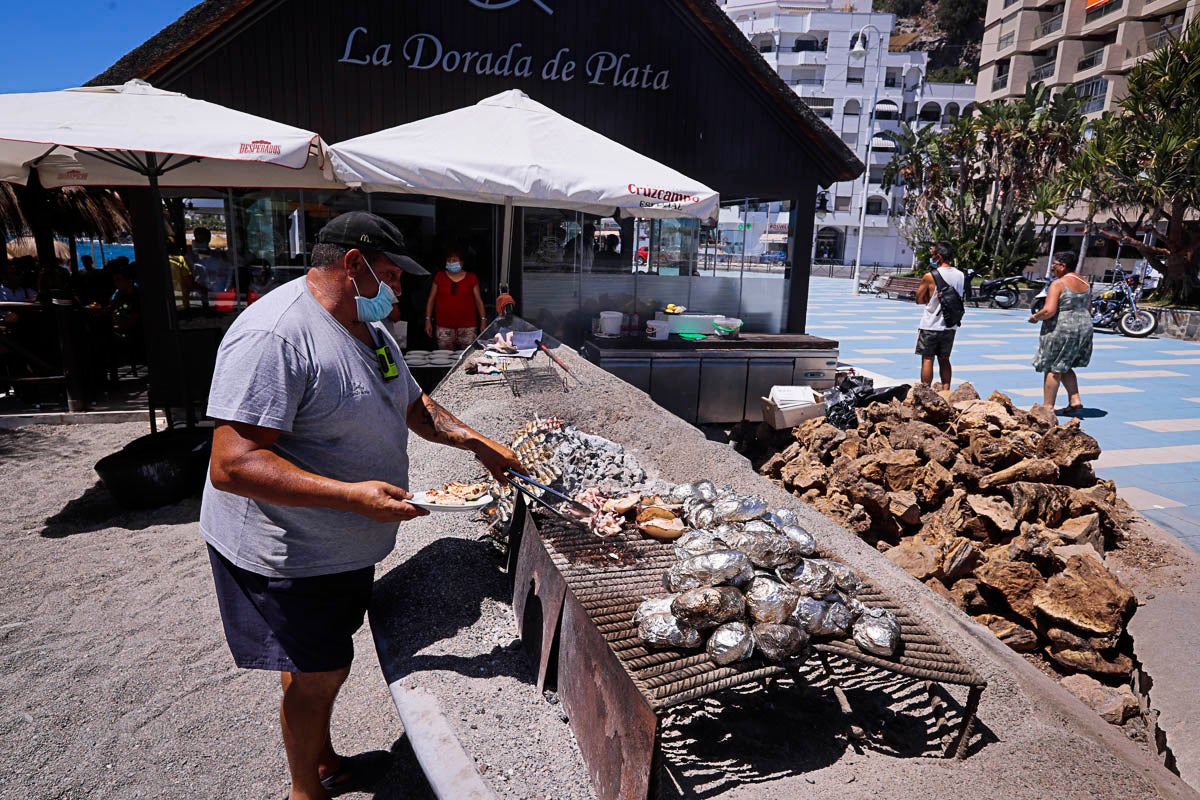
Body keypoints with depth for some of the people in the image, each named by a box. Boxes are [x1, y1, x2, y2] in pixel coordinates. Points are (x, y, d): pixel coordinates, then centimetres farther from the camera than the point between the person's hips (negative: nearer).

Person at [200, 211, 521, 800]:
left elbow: (415, 407, 18)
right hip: (286, 554, -8)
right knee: (316, 678, 8)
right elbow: (231, 466, -32)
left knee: (323, 668, 24)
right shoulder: (274, 335, -26)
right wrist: (355, 495, -36)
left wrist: (478, 443, 5)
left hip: (345, 545, 8)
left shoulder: (369, 328, 6)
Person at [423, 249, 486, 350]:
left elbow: (478, 301, 9)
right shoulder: (439, 277, 10)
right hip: (444, 328, 1)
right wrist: (428, 319, 7)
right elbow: (431, 299, 13)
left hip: (467, 327, -1)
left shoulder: (471, 278, 7)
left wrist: (483, 320, 2)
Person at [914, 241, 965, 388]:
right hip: (950, 326, 5)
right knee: (944, 360, 14)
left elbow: (919, 300, -6)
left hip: (930, 326, -5)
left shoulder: (930, 276, -14)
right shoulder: (961, 275, 2)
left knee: (927, 359, 3)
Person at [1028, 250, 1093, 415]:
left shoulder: (1058, 284, -13)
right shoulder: (1085, 283, 12)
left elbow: (1049, 311, -23)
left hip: (1061, 330, -8)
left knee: (1052, 369, 0)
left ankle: (1048, 407, 3)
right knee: (1064, 367, 20)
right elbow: (1089, 310, 17)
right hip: (1085, 328, 8)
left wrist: (1035, 317, -5)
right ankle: (1075, 400, 13)